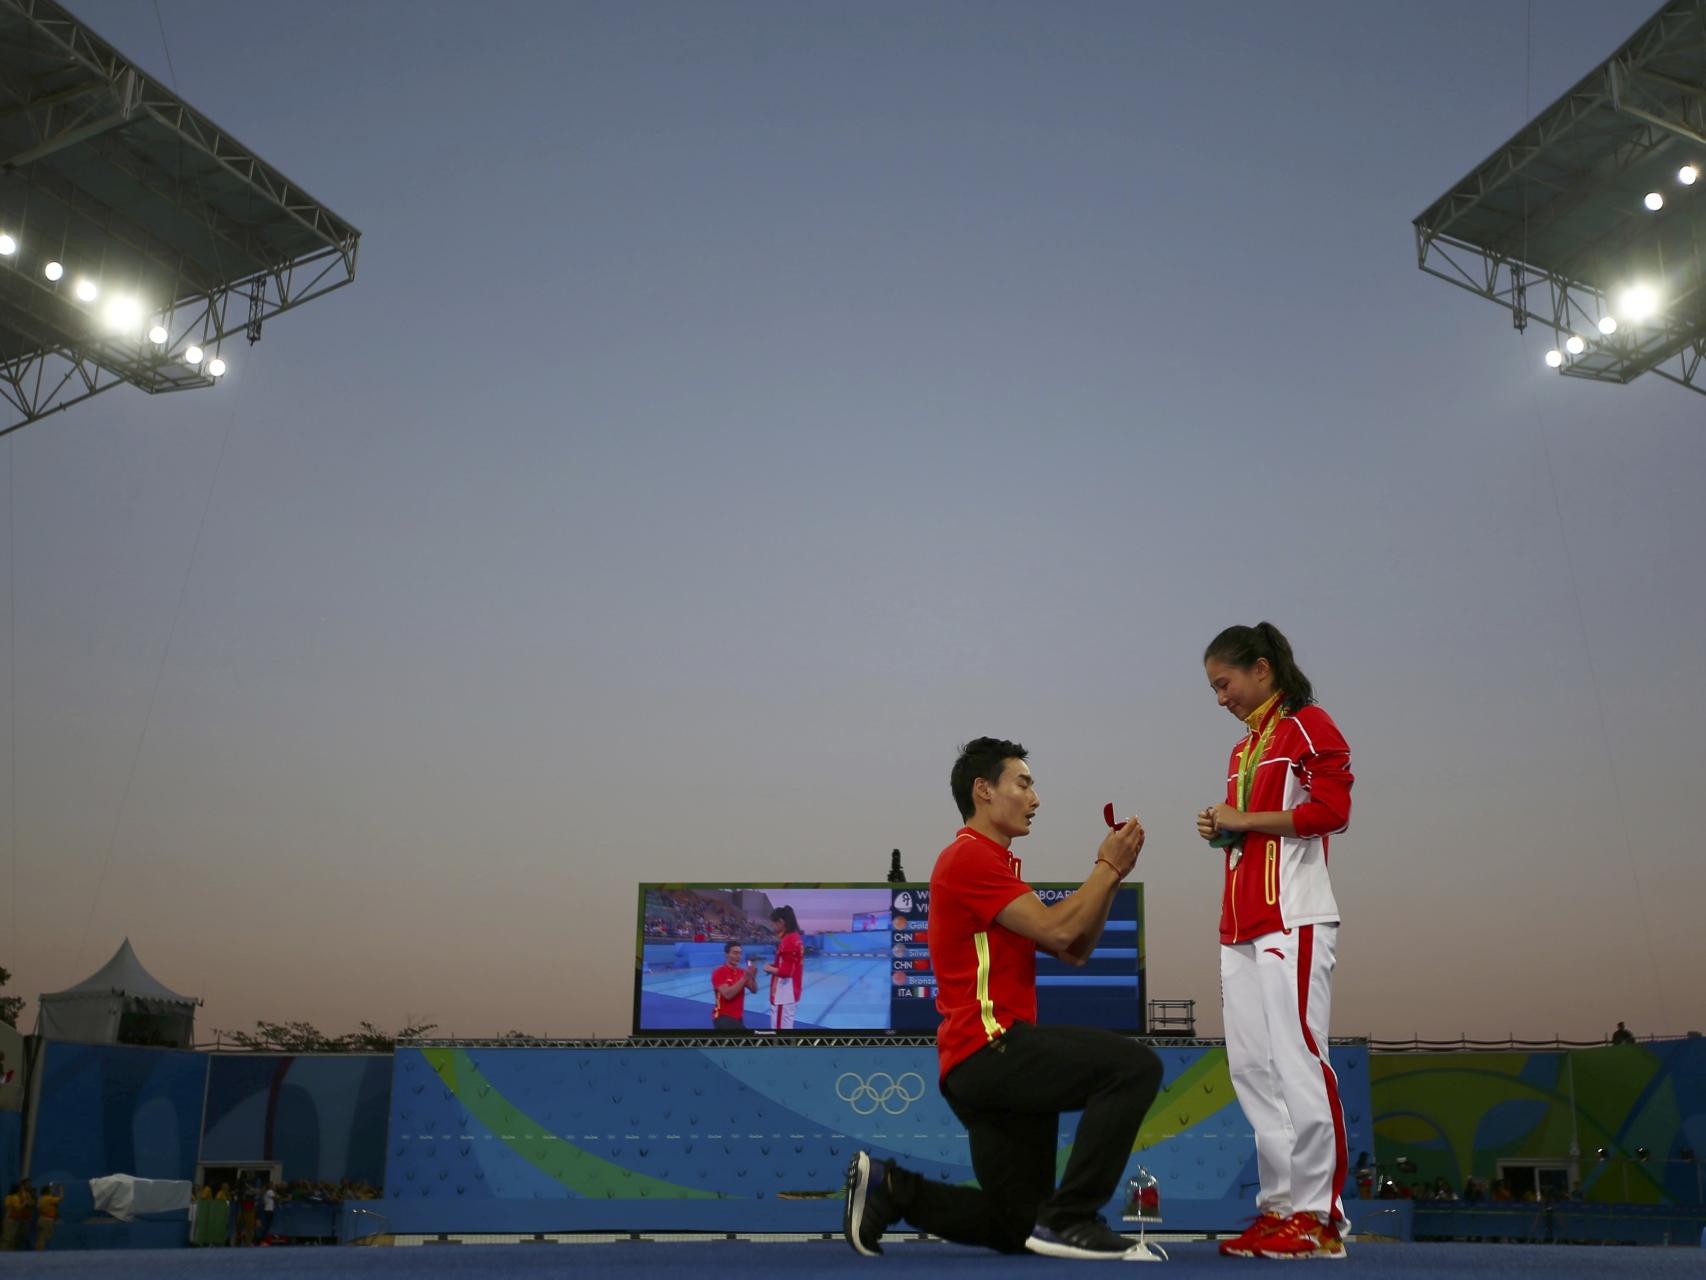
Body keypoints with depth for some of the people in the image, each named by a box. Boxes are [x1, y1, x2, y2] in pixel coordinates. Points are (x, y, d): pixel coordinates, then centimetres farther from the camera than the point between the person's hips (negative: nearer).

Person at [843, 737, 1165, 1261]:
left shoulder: (992, 863, 25)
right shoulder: (971, 856, -7)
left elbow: (1075, 950, 19)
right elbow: (1056, 930, -15)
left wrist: (1110, 873, 9)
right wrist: (1108, 868, -3)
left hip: (991, 1063, 10)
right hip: (989, 1047, -10)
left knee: (1017, 1228, 12)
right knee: (1135, 1065, -23)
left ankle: (887, 1186, 13)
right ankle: (1070, 1219, -18)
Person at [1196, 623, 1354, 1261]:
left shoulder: (1308, 726, -1)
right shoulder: (1243, 749, 23)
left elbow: (1331, 808, -13)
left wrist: (1244, 819, -10)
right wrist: (1221, 830, 10)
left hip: (1294, 920, -9)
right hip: (1242, 927, 9)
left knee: (1298, 1060, -9)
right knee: (1251, 1067, 5)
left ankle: (1319, 1218, -3)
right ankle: (1280, 1206, 10)